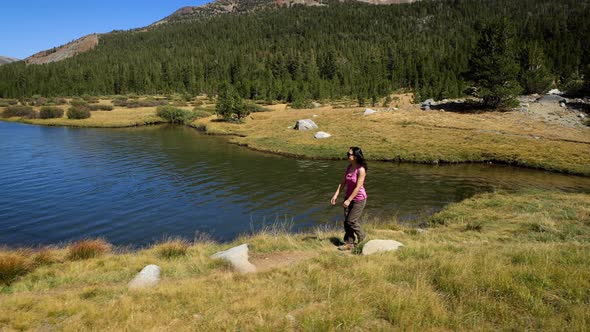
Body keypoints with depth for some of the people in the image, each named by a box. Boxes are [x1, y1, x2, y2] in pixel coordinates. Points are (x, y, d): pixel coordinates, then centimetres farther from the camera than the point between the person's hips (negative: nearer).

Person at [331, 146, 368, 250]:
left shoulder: (361, 170, -20)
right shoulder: (349, 167, 3)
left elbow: (358, 187, -22)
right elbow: (343, 183, 7)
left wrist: (348, 200, -21)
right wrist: (336, 195, 0)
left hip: (359, 199, -7)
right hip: (349, 197, 7)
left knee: (351, 221, -4)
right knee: (346, 221, 7)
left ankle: (362, 238, 19)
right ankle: (349, 243, 16)